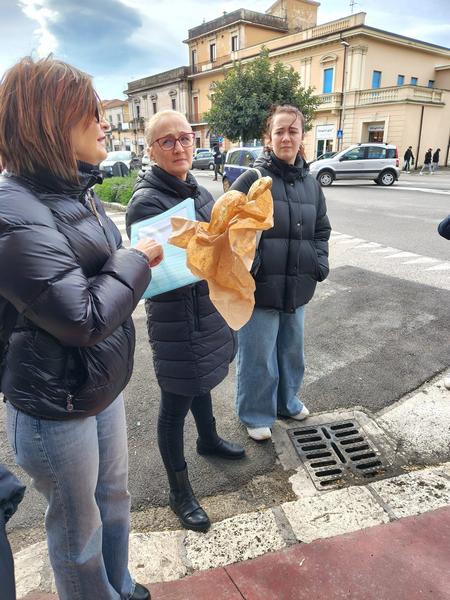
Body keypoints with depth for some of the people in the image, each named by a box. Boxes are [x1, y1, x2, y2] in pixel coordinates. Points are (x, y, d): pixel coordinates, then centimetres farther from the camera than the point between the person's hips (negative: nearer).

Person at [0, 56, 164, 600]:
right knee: (78, 525, 15)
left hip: (103, 383, 9)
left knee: (113, 496, 27)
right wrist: (138, 260, -15)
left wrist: (142, 258, -3)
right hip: (55, 406, -9)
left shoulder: (75, 191, 5)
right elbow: (84, 318, -28)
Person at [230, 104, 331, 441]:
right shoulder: (252, 180, -10)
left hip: (297, 288, 6)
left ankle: (287, 401, 46)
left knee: (292, 351, 22)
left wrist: (319, 263, 5)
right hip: (259, 289, -6)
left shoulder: (310, 183, 9)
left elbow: (321, 230, 18)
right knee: (258, 358, 7)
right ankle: (256, 414, 31)